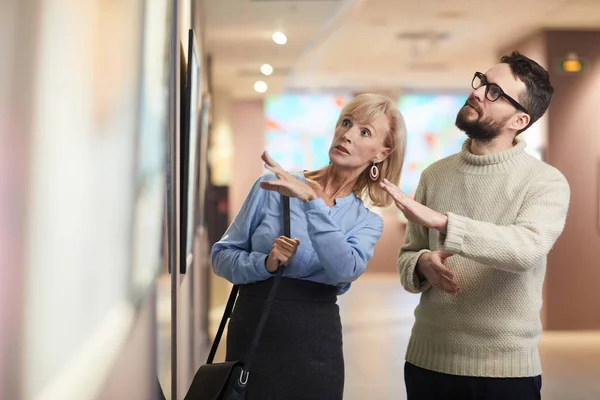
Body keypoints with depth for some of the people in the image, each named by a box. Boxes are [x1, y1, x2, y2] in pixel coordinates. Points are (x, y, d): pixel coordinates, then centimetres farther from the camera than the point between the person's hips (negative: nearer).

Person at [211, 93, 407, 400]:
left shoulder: (367, 221, 3)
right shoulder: (273, 187, -1)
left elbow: (345, 270, -19)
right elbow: (222, 255, 2)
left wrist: (311, 201, -24)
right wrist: (266, 264, -17)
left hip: (315, 346, 1)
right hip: (251, 333, -1)